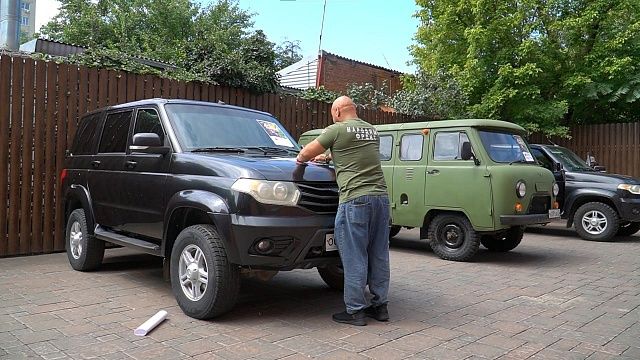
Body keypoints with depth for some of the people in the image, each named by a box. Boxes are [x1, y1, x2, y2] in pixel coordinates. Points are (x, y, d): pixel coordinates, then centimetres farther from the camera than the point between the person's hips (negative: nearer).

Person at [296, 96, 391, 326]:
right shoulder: (371, 130, 18)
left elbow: (306, 153, 4)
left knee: (354, 257, 0)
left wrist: (300, 159, 26)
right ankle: (380, 306, 21)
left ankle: (355, 310, 7)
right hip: (380, 196, 7)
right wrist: (329, 157, 42)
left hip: (355, 199, -7)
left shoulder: (337, 129, -2)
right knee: (379, 254, 12)